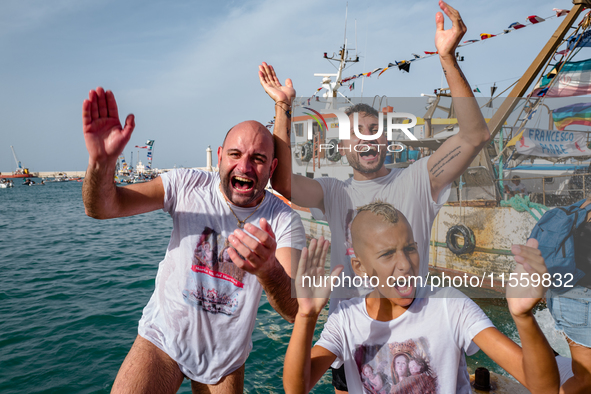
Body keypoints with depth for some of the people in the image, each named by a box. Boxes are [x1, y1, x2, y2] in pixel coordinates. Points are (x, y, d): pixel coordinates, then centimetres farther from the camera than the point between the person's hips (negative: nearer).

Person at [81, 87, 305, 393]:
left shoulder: (283, 221, -18)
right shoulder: (187, 186, -14)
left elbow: (296, 312, -28)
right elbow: (102, 207, -18)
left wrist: (268, 270, -51)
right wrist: (102, 161, -40)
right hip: (163, 337, 0)